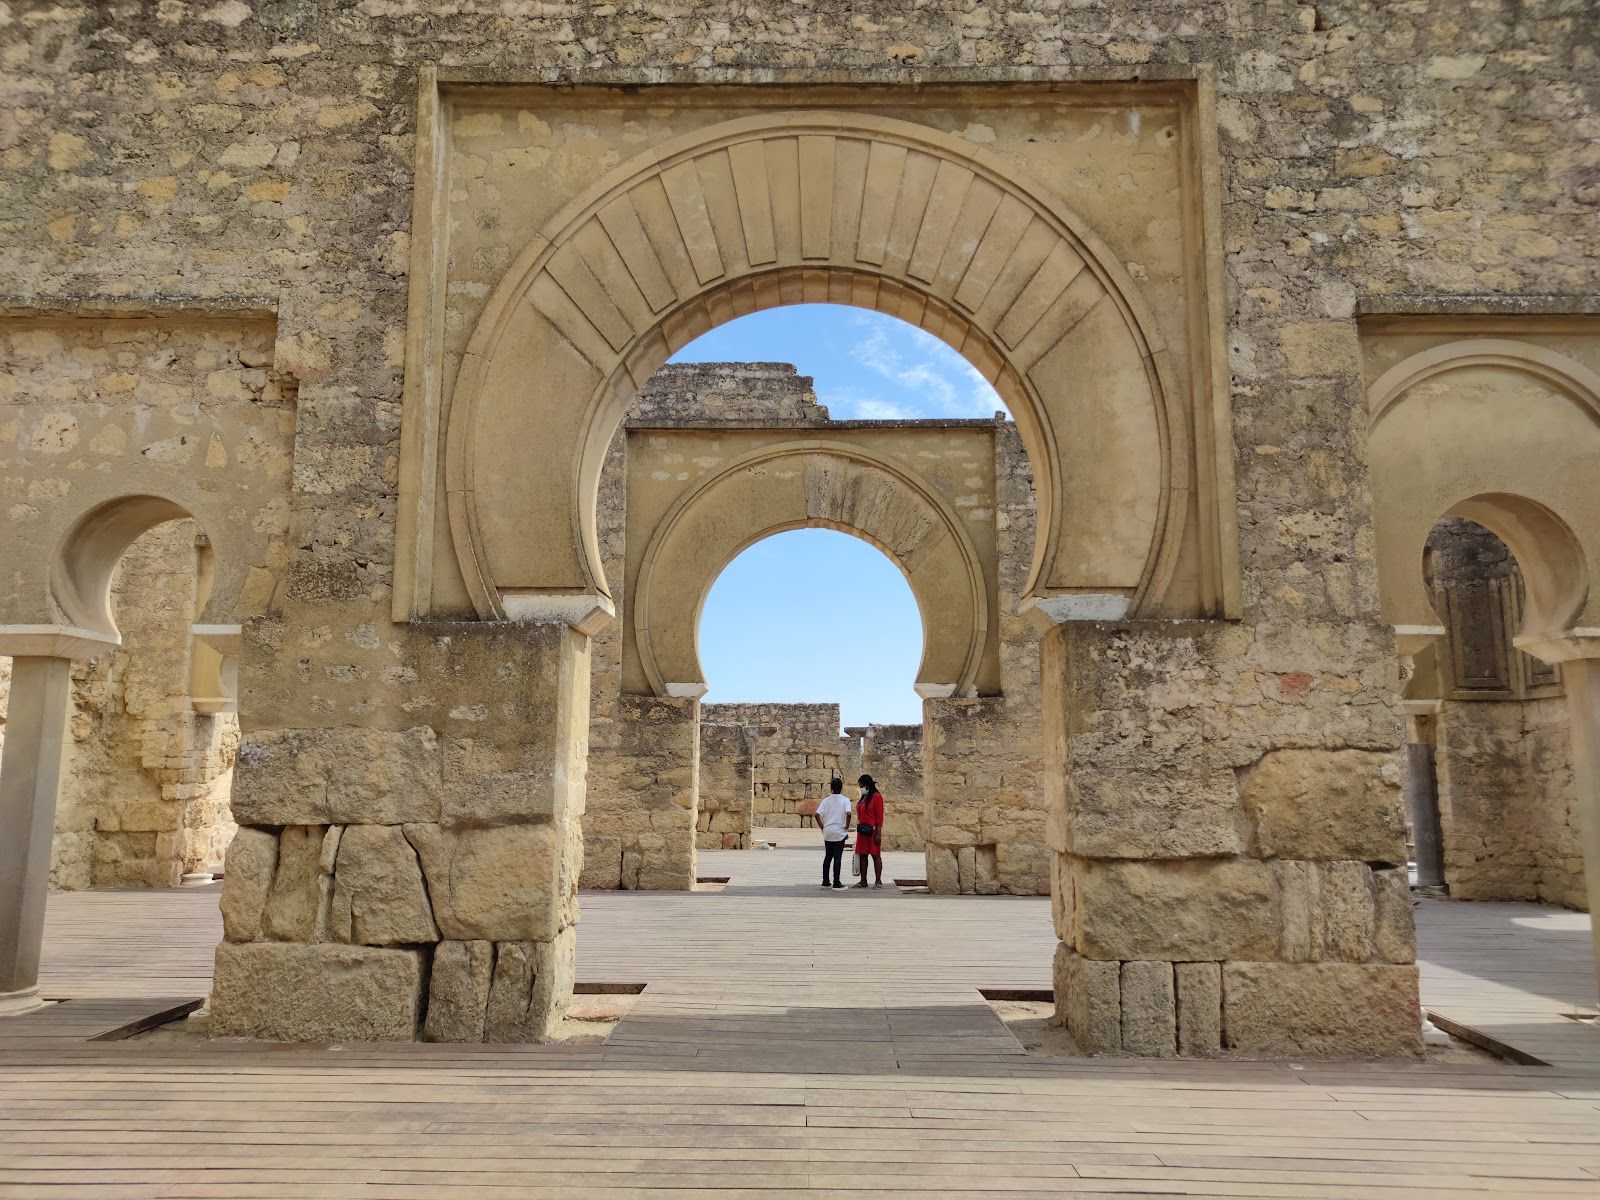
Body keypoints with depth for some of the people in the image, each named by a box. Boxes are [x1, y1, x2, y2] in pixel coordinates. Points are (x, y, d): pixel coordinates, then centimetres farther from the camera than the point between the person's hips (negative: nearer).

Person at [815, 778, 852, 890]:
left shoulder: (826, 800, 3)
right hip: (839, 833, -3)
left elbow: (817, 815, -6)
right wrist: (847, 827, -8)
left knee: (827, 856, 13)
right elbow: (848, 813, -22)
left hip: (827, 832, 4)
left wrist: (822, 827, 4)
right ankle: (836, 883, 0)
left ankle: (825, 881, 16)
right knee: (837, 857, 0)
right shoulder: (845, 800, -5)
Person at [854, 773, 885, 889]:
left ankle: (879, 881, 1)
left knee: (875, 855, -3)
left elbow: (879, 816, -12)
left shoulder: (876, 796, -9)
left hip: (872, 831, -8)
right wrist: (858, 828, 18)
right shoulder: (863, 797, 15)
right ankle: (863, 881, 13)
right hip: (862, 831, 8)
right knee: (862, 855, 8)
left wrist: (878, 833, -16)